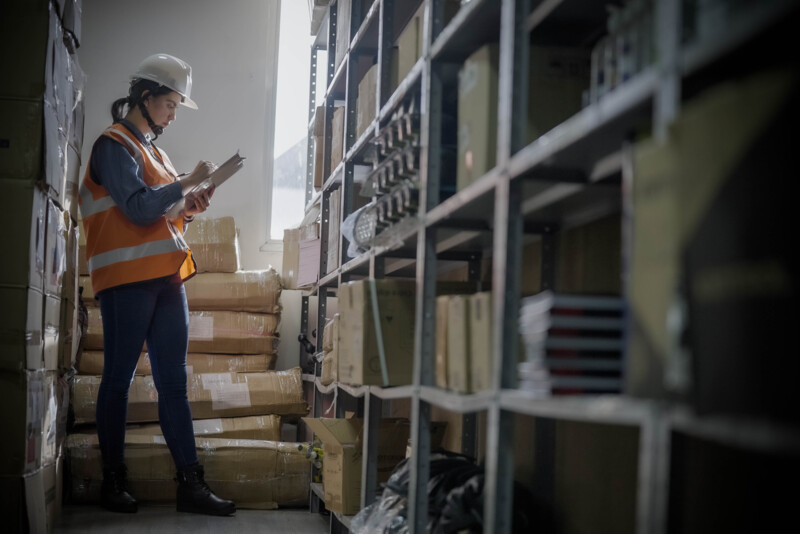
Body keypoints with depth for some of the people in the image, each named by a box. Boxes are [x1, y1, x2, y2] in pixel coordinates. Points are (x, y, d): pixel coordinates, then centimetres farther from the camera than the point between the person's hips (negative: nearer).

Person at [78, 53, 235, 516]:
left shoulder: (153, 151, 22)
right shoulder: (114, 145, -4)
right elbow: (138, 208, -16)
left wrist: (190, 209, 7)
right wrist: (187, 183, -7)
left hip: (166, 277, 8)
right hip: (127, 278, -8)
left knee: (174, 382, 3)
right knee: (119, 379, -1)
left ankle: (192, 484, 2)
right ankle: (114, 481, 8)